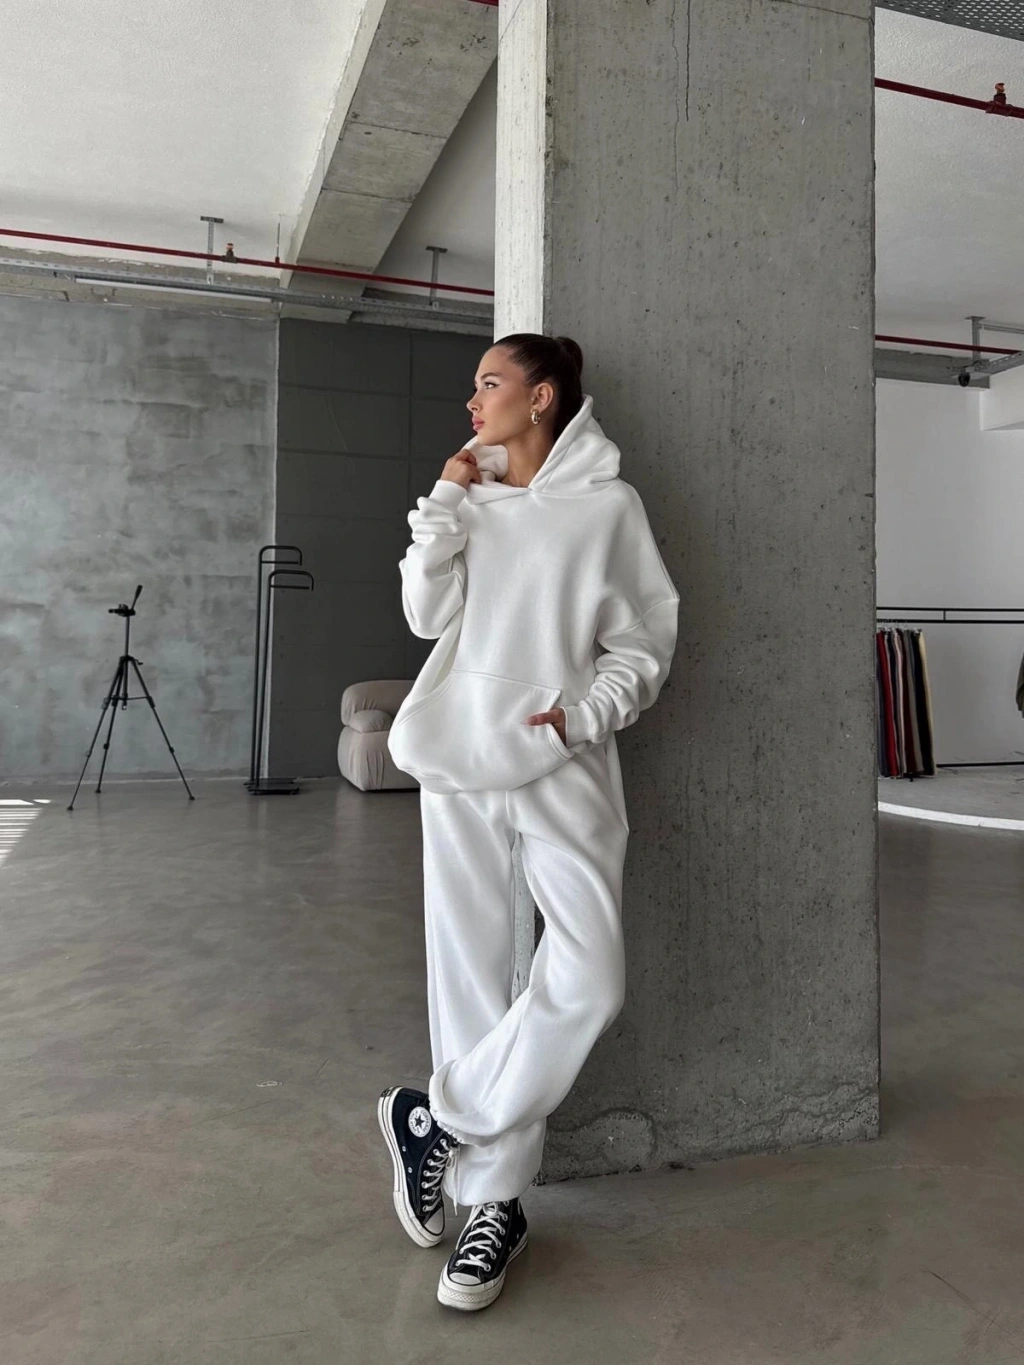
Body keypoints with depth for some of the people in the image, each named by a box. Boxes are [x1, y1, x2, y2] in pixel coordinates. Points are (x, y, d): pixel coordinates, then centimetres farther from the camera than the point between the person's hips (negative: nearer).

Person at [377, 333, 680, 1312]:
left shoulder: (607, 505, 3)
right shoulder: (471, 499, 15)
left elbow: (645, 642, 2)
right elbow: (428, 616, 4)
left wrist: (581, 715, -12)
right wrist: (445, 502, 0)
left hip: (563, 764, -3)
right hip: (460, 756, 3)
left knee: (588, 981, -13)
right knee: (471, 973, 5)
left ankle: (437, 1120, 8)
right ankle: (493, 1199, 20)